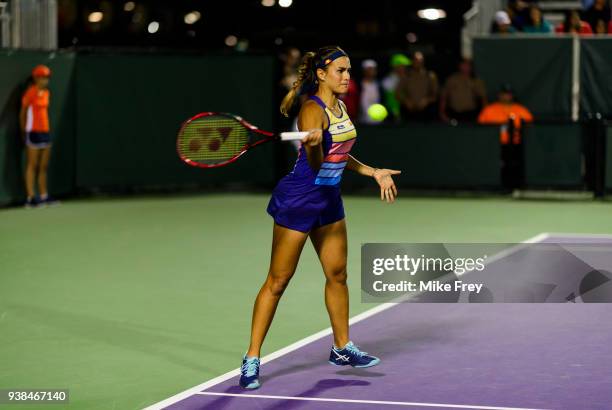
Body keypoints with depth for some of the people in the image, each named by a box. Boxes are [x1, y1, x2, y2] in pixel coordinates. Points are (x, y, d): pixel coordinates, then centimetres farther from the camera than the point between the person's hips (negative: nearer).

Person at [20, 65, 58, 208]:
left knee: (44, 166, 10)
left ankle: (44, 196, 15)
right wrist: (23, 131, -1)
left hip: (45, 132, 7)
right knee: (32, 166, -5)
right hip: (33, 132, -7)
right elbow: (22, 113, -4)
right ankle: (30, 198, -4)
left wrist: (46, 128, 13)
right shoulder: (30, 92, -10)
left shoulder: (46, 93, 12)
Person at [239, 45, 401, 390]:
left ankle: (342, 348, 30)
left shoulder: (340, 106, 8)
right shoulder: (313, 110, -19)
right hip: (298, 200, -9)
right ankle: (252, 359, 2)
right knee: (278, 281, -4)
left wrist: (373, 172, 20)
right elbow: (315, 165, -29)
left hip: (329, 199, 9)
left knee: (337, 274, 15)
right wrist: (314, 145, -49)